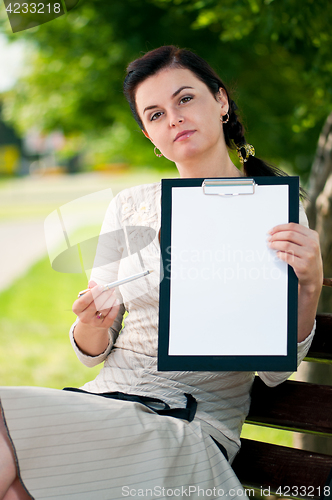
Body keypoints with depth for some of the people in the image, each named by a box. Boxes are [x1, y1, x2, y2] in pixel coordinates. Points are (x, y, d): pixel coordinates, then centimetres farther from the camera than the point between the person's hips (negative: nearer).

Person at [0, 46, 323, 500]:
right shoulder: (129, 208, 11)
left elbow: (275, 372, -1)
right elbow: (94, 352, 13)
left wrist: (309, 287, -17)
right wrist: (91, 325, -10)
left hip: (194, 425, -4)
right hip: (105, 400, 4)